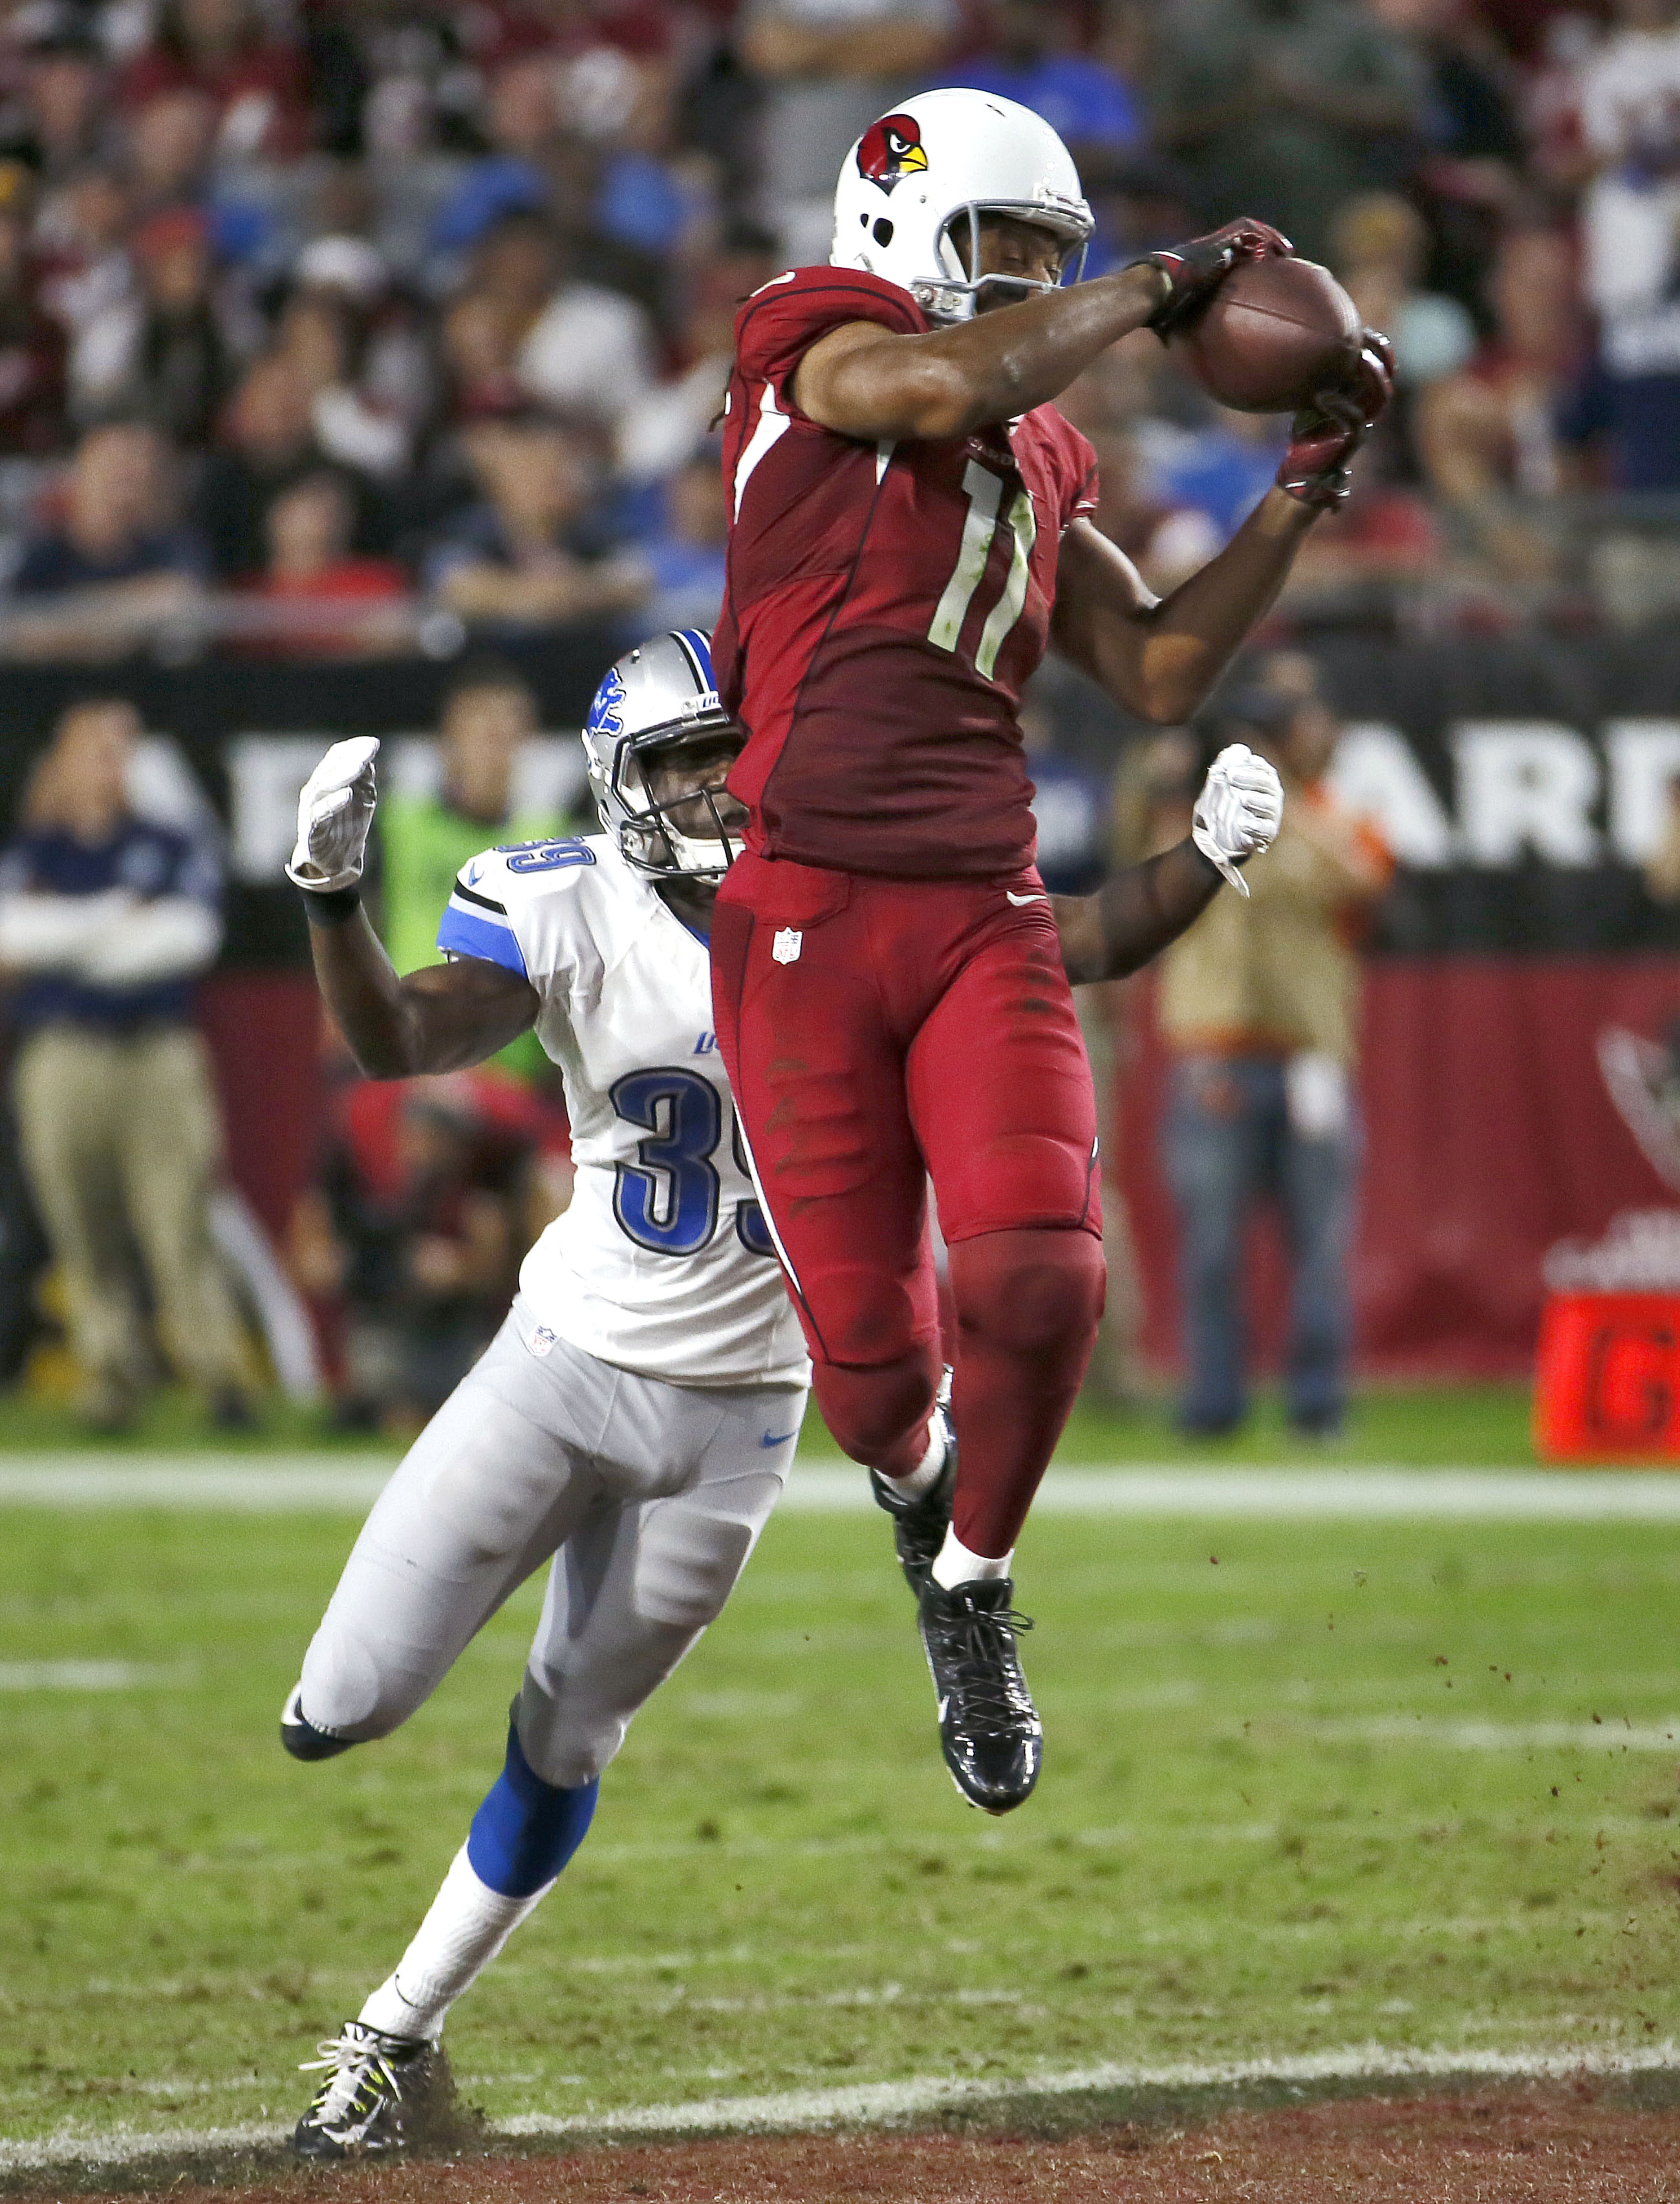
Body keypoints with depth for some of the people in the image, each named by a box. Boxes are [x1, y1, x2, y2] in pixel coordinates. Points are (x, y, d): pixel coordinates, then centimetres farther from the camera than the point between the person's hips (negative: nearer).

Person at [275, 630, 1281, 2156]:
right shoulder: (569, 918, -14)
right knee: (342, 1714, -8)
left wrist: (1209, 857, -29)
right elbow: (397, 1044, -27)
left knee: (564, 1748, 9)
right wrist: (331, 896, -46)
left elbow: (1088, 945, -9)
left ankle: (398, 2035, 27)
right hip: (566, 1364, -1)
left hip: (733, 1412, 1)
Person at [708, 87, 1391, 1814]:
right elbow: (952, 383, -24)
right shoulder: (818, 348, -2)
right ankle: (912, 1477, 37)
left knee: (1038, 1280, -17)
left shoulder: (1035, 472, 18)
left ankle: (974, 1580, 8)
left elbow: (1160, 674, 16)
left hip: (985, 920, 5)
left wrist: (1306, 486, 12)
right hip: (806, 916, -5)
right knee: (870, 1350, -1)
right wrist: (1164, 287, -11)